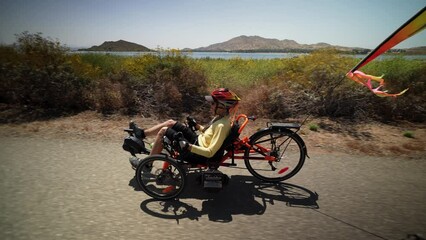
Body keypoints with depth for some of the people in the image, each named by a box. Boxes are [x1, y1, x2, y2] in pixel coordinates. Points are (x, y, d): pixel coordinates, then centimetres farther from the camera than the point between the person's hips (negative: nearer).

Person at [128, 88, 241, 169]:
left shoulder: (222, 126, -27)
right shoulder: (222, 117, 1)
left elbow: (210, 152, -29)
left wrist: (188, 146, -33)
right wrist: (196, 125, 9)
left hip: (198, 154, -9)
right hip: (198, 140, 9)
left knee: (163, 131, -10)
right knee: (170, 123, 7)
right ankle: (142, 133, 22)